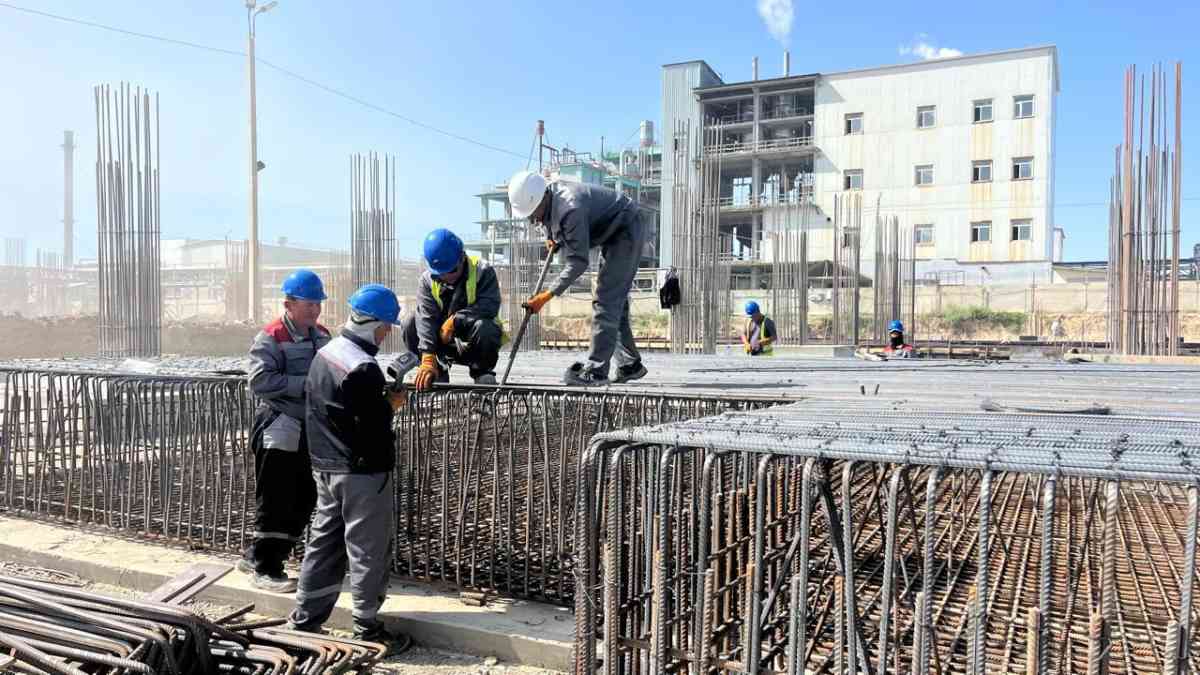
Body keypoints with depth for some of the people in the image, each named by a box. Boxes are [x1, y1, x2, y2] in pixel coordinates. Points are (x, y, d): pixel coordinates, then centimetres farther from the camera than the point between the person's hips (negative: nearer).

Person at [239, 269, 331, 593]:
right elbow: (260, 381, -23)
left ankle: (256, 556, 29)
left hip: (310, 431, 8)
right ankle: (265, 569, 14)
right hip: (278, 431, -8)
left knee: (304, 500, 14)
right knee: (275, 503, 0)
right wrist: (306, 383, -24)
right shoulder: (270, 338, -12)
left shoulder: (322, 335, 10)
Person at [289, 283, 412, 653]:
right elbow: (372, 427, -23)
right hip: (362, 472, -9)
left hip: (324, 466, 9)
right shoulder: (363, 369, -22)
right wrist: (391, 404, -3)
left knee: (324, 543, 18)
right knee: (368, 550, 3)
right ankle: (367, 629, 13)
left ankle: (305, 619, 27)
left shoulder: (324, 353, 7)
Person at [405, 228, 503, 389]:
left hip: (476, 343, -2)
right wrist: (427, 359, -31)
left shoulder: (482, 272, -12)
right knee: (410, 324, -17)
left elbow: (490, 306, -25)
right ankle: (438, 372, -4)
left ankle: (482, 373, -8)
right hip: (445, 345, 3)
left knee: (483, 326, -36)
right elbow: (425, 318, -19)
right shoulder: (427, 280, -6)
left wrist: (455, 319, -30)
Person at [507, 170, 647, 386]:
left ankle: (596, 370, -18)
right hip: (612, 234, 10)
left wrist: (548, 295, -34)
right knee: (615, 302, 12)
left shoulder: (570, 209, -35)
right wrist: (552, 238, 2)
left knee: (605, 300, -17)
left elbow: (578, 262, -33)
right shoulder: (549, 195, -7)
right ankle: (630, 365, 20)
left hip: (627, 230, -10)